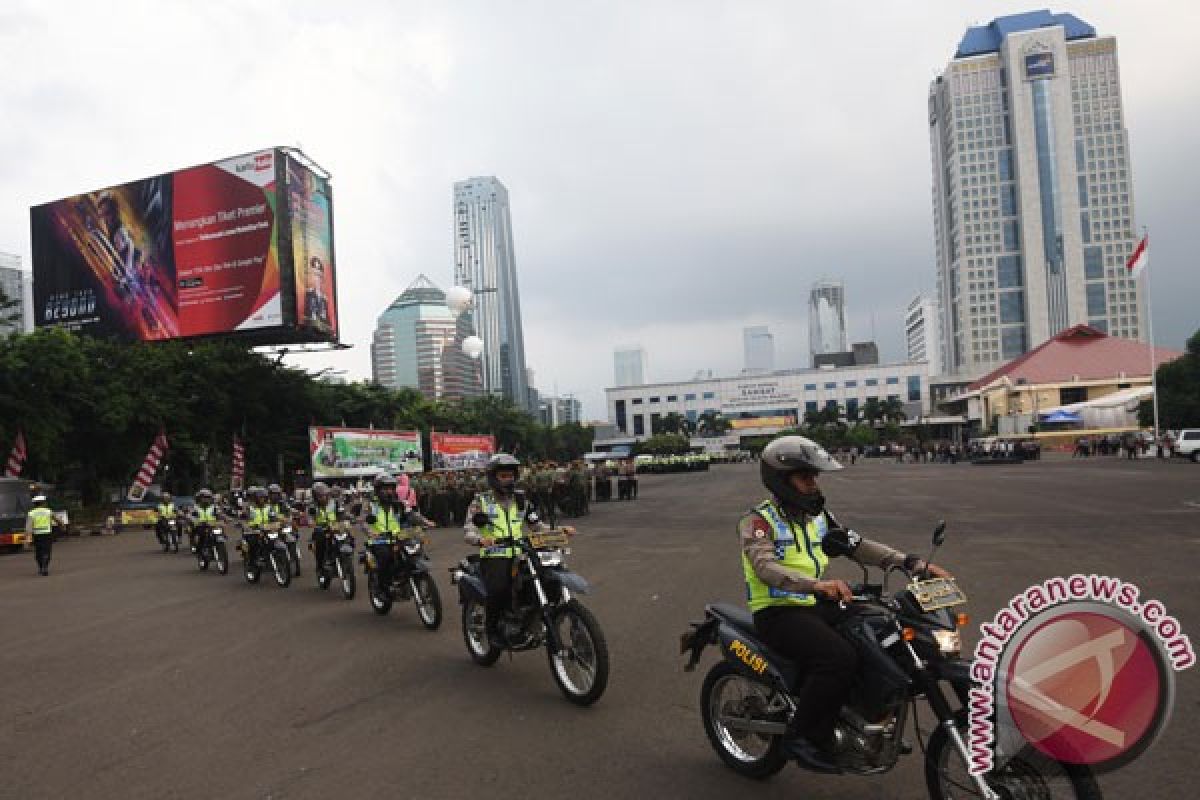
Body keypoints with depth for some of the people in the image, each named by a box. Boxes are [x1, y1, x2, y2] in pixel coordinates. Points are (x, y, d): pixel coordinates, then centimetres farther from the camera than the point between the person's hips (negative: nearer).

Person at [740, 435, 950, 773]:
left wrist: (913, 563, -7)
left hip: (818, 605, 8)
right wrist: (817, 584, -46)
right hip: (779, 613, -8)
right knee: (840, 657, -30)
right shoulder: (758, 520, -11)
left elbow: (856, 544, 6)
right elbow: (765, 566, -29)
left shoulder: (817, 514, 14)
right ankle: (800, 737, -14)